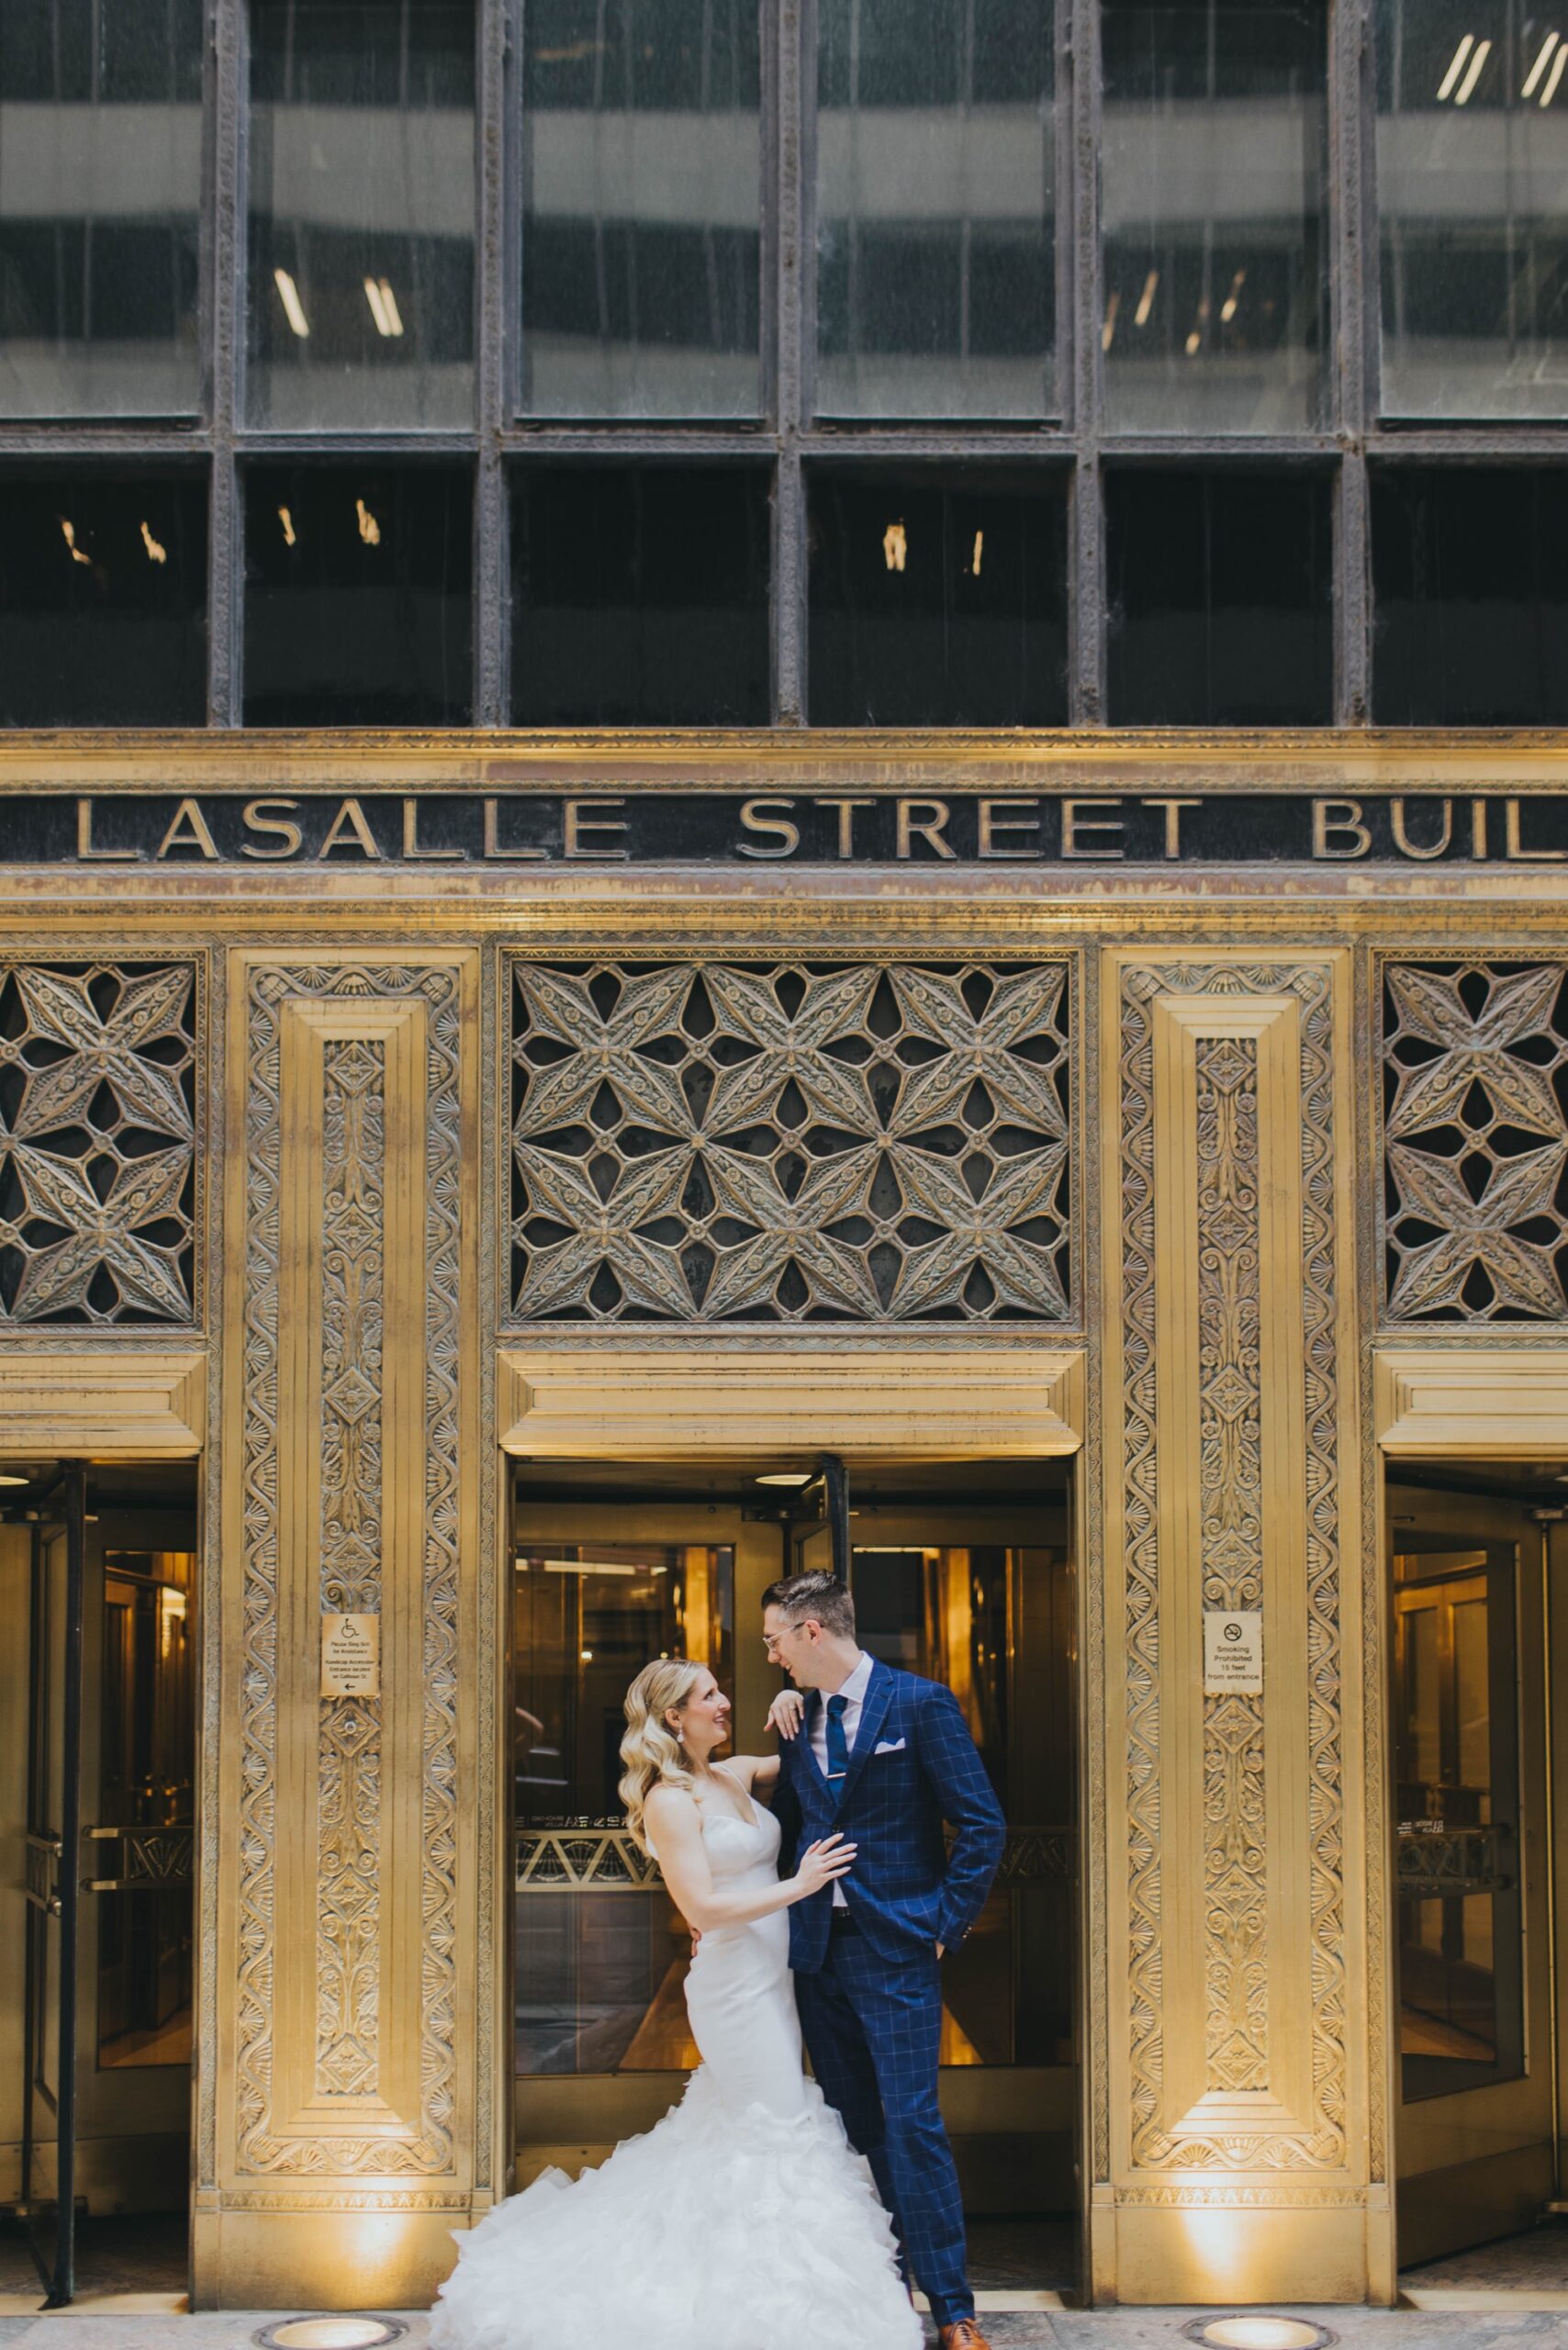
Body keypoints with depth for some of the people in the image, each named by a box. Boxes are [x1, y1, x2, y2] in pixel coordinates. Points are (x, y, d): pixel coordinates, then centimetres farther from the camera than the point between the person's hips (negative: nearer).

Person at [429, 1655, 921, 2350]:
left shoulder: (736, 1775, 9)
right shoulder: (670, 1800, -13)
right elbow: (703, 1908, -19)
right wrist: (799, 1885, -18)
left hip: (771, 1980, 8)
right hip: (736, 1986, -8)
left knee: (735, 2133, 14)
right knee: (782, 2137, -2)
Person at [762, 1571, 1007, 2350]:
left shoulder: (920, 1703, -7)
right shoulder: (797, 1719, 10)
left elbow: (982, 1825, -8)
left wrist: (945, 1923, -9)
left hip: (894, 1950, -6)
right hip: (819, 1949, 6)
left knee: (910, 2124, -7)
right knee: (852, 2125, 11)